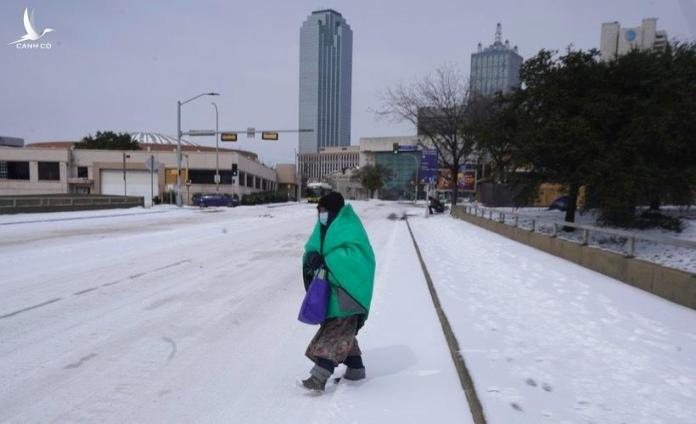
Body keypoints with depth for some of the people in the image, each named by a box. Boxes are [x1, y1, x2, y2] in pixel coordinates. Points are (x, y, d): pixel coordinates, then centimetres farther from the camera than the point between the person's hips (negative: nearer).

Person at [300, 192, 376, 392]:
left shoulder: (349, 228, -14)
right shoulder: (327, 228, 11)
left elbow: (354, 254, -26)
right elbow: (312, 246, 7)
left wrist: (326, 261, -28)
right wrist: (313, 256, -17)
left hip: (347, 288, -9)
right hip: (333, 287, 9)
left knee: (336, 331, -9)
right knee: (342, 329, 17)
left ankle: (320, 375, -10)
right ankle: (355, 368, 31)